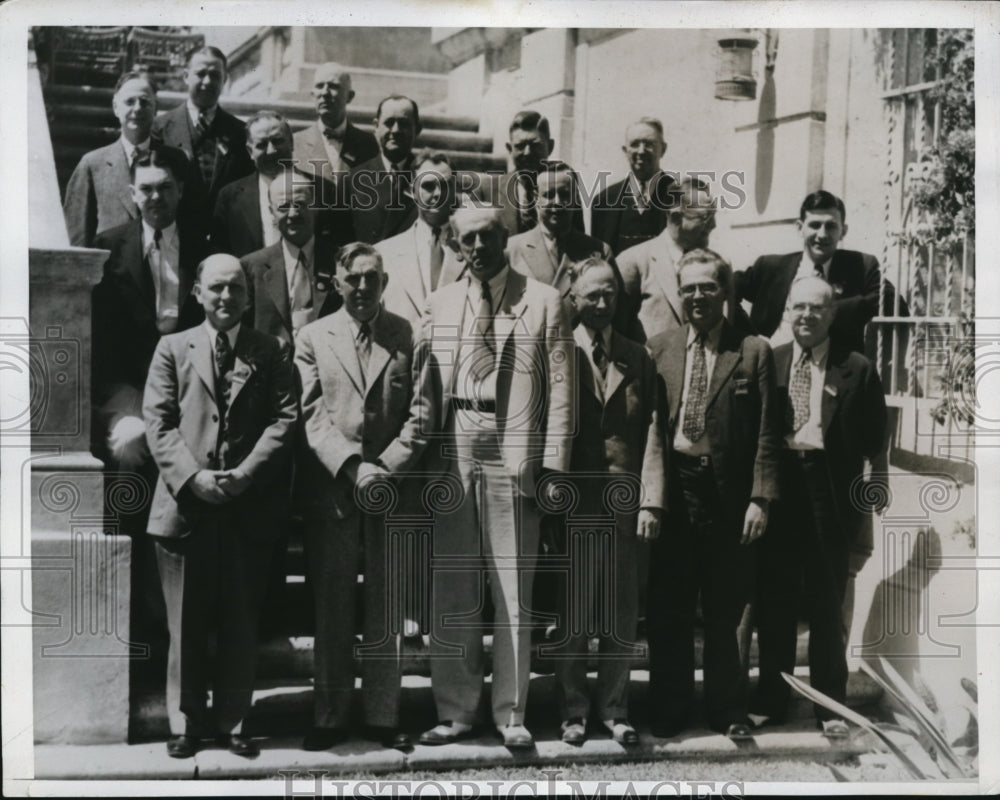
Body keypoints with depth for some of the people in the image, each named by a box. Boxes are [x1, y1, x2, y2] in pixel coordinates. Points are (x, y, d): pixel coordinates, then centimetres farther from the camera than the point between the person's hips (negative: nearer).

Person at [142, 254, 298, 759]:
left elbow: (285, 418, 0)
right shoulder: (172, 349, 9)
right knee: (187, 624, 5)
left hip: (249, 508, 1)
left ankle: (232, 722, 16)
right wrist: (192, 477, -13)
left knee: (241, 624, 6)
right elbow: (158, 422, 1)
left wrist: (245, 474, -13)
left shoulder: (268, 352, 10)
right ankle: (185, 723, 16)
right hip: (185, 505, 0)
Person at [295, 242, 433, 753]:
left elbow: (420, 410, 0)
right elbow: (313, 416, -1)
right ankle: (330, 717, 14)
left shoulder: (408, 337, 6)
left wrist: (388, 467, -12)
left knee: (386, 610, 6)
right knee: (332, 609, 5)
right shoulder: (313, 338, 7)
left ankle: (383, 716, 14)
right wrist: (353, 467, -13)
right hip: (330, 490, 0)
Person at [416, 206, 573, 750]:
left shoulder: (543, 302, 4)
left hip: (513, 453, -3)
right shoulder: (439, 304, 14)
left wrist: (553, 463, -7)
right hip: (452, 453, 3)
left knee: (513, 587, 2)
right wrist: (421, 453, 2)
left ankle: (511, 713, 13)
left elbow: (560, 389, 0)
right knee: (451, 588, 7)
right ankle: (456, 709, 18)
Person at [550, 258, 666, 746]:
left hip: (626, 505, 3)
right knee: (572, 615, 5)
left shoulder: (638, 359, 10)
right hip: (574, 504, -2)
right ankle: (573, 710, 18)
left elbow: (652, 433, 4)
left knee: (623, 615, 8)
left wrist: (651, 501, -5)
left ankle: (614, 709, 19)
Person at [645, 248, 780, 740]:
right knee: (669, 609, 8)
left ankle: (727, 711, 24)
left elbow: (766, 433, -1)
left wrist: (760, 498, -8)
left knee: (724, 612, 9)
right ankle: (670, 711, 21)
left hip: (728, 497, -1)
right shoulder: (659, 348, 8)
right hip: (671, 492, 2)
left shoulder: (753, 352, 2)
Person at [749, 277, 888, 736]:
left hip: (830, 493, -2)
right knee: (773, 600, 9)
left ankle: (829, 704, 20)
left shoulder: (857, 370, -1)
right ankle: (771, 698, 21)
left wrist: (862, 494, -10)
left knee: (827, 603, 8)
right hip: (777, 489, 2)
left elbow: (874, 440, 0)